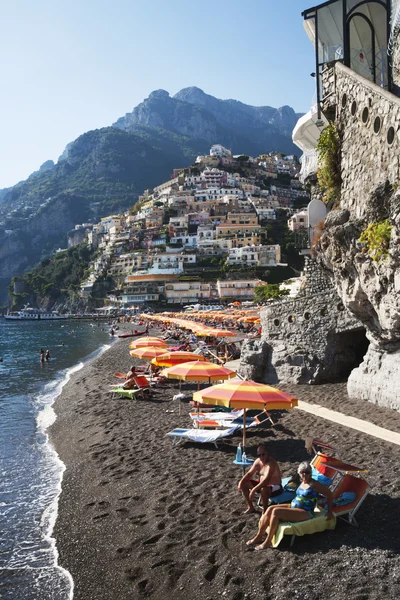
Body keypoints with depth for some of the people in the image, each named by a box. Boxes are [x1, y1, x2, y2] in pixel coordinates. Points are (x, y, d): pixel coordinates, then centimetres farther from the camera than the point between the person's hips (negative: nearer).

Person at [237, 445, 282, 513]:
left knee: (263, 489, -41)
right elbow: (249, 473, 5)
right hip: (261, 484, 9)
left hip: (275, 487, -8)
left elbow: (266, 480, -39)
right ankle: (250, 507, 13)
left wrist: (254, 490, -44)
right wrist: (241, 482, -12)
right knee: (243, 484, 2)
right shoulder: (258, 461, -3)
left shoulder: (271, 463, -28)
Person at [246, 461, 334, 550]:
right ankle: (259, 536, -3)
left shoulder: (314, 484, -12)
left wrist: (329, 512, -6)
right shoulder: (302, 482, 11)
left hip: (305, 513, -8)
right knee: (270, 509, -10)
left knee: (275, 511, -25)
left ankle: (268, 542, -17)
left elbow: (329, 495, -9)